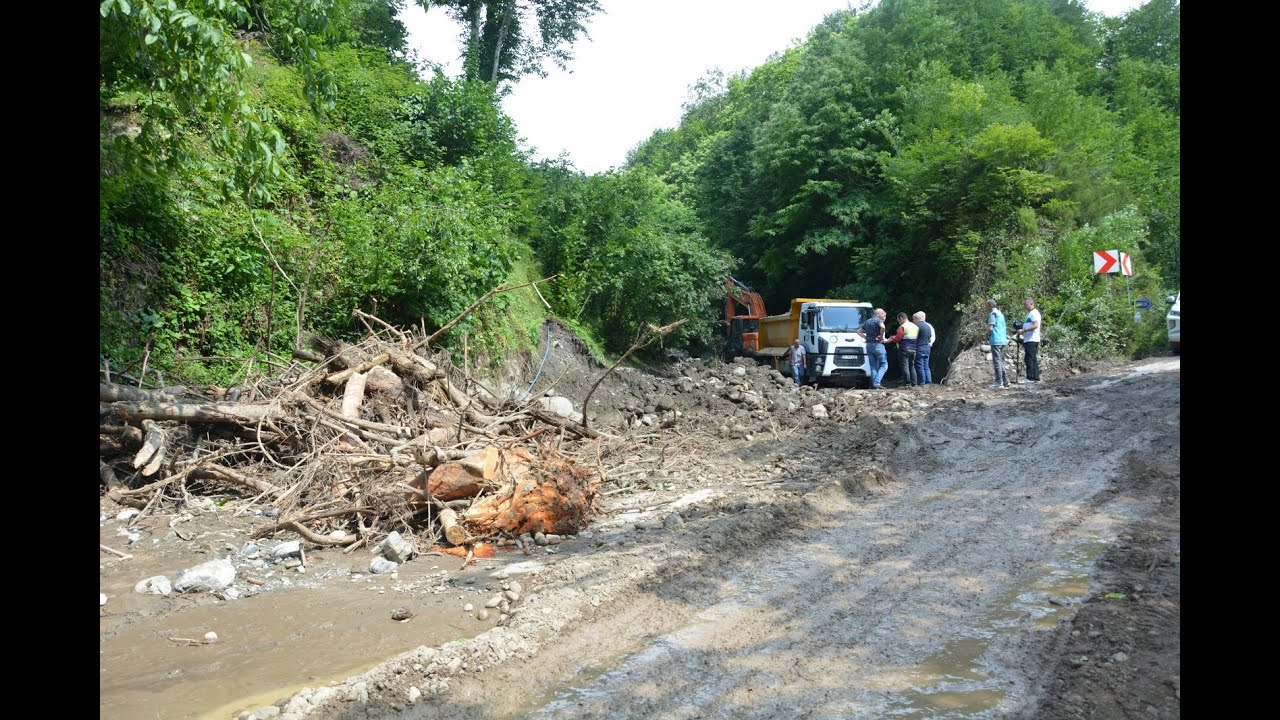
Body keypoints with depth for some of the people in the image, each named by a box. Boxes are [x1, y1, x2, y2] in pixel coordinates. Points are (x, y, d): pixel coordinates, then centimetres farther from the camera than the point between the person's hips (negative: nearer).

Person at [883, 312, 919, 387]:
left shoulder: (902, 327, -11)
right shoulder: (915, 326, 13)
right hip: (913, 350, 7)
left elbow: (897, 338, -16)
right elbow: (917, 338, 16)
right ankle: (914, 383, 12)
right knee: (912, 366, 13)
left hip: (904, 349, -7)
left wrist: (888, 341, -2)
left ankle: (907, 383, -6)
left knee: (905, 367, -4)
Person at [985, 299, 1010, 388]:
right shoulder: (1000, 314, 20)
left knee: (997, 361, -7)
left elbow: (990, 328, -18)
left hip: (996, 340, -9)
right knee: (1000, 361, 14)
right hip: (1003, 340, 9)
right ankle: (1005, 381, 14)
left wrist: (987, 336, -1)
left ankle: (999, 382, -7)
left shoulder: (993, 314, -9)